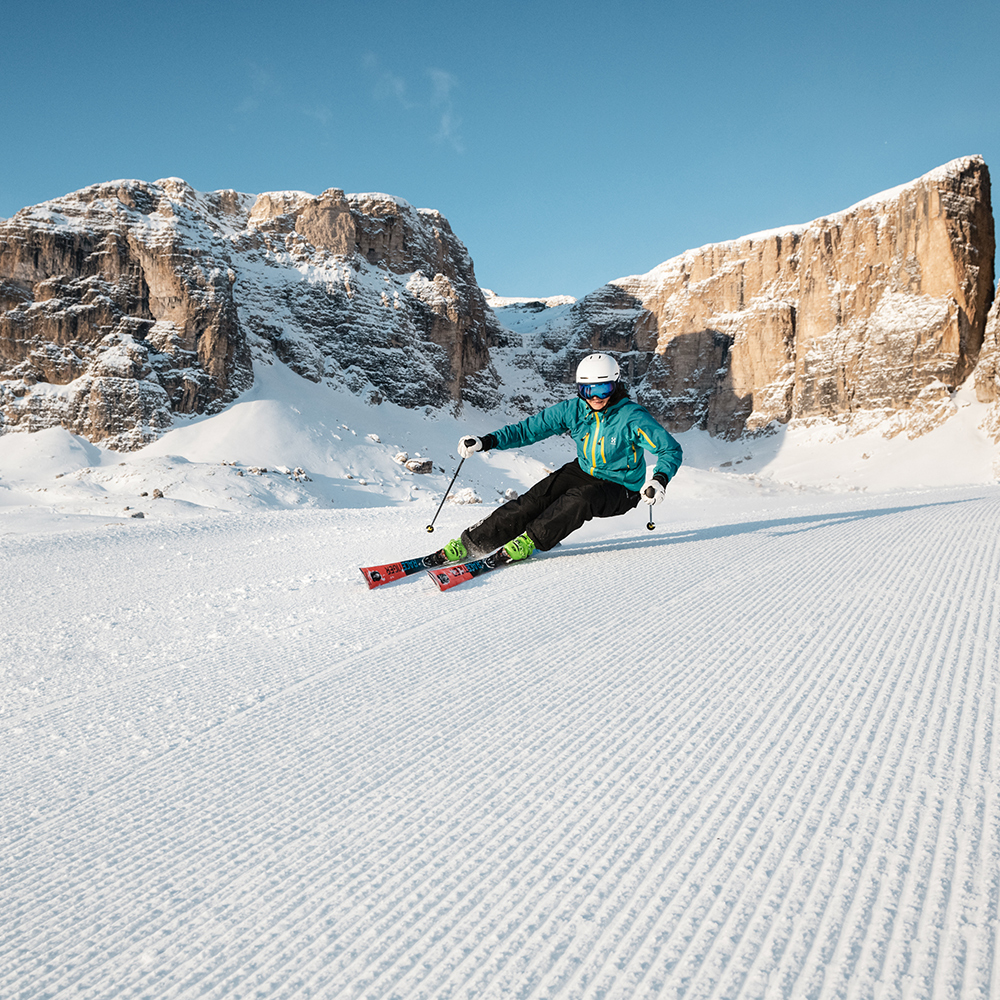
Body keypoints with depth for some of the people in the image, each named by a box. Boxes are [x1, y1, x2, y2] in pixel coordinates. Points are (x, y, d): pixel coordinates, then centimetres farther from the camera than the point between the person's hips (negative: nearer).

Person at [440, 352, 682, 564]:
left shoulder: (633, 418, -21)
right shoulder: (574, 410, -9)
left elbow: (671, 450, -19)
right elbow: (531, 428, -6)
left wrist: (659, 480, -39)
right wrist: (486, 441, -17)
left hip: (621, 491, -3)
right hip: (584, 472, 4)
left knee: (579, 499, -36)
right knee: (538, 496, -21)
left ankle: (530, 541, -29)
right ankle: (474, 542, -22)